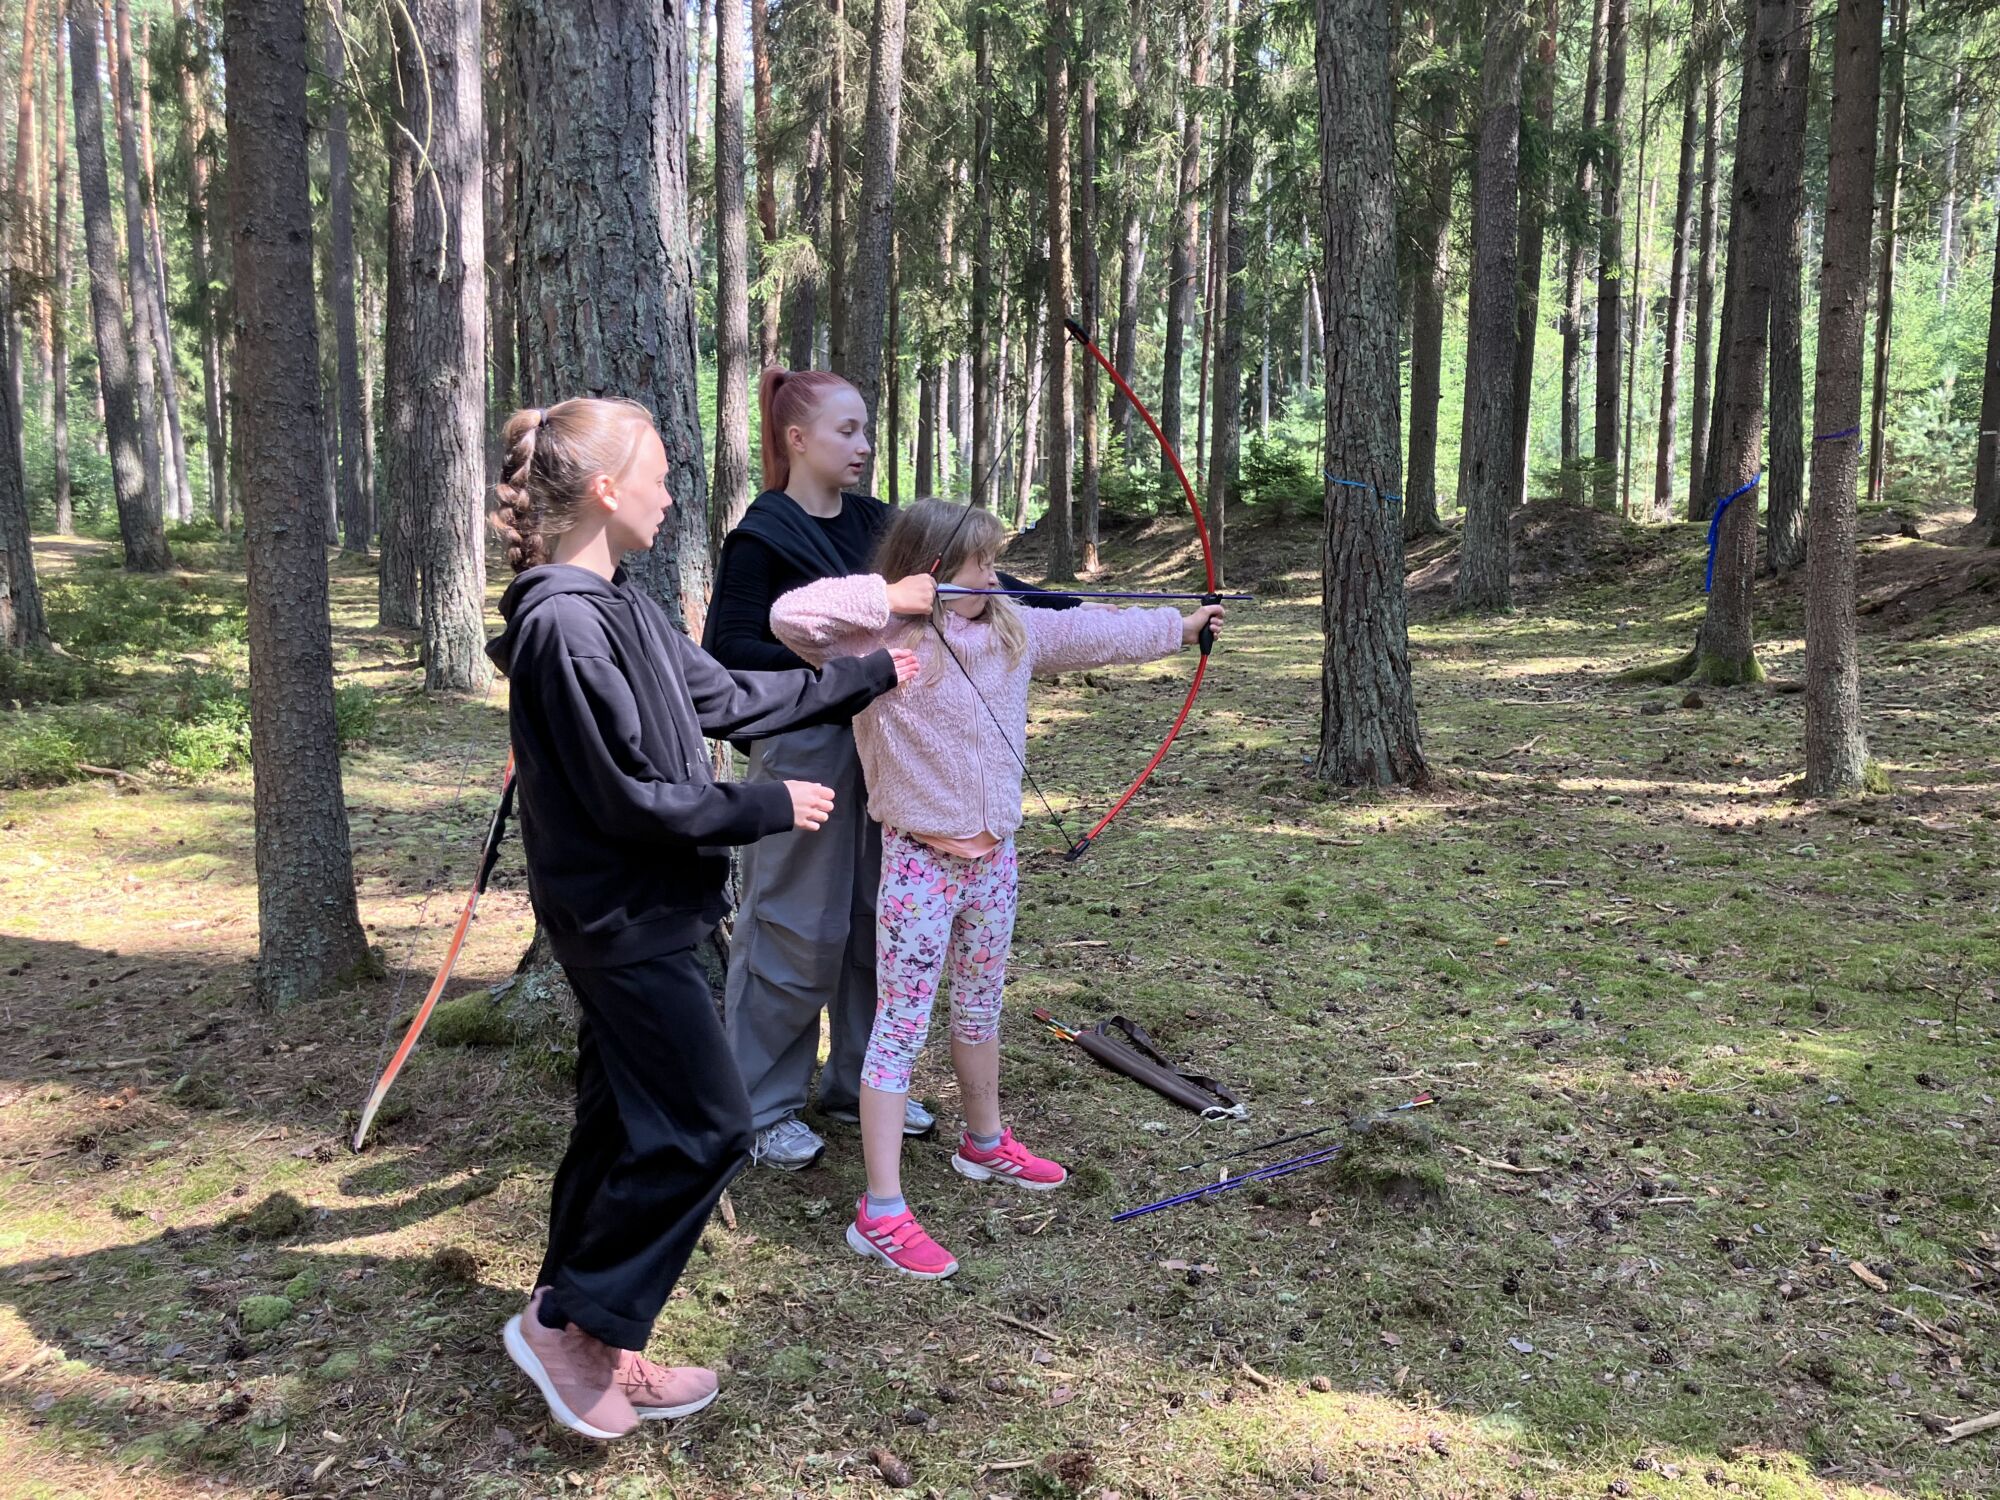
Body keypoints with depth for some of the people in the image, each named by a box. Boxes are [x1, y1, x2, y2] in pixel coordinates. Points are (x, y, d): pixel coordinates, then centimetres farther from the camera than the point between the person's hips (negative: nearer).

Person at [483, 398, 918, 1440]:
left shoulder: (616, 606, 8)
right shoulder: (566, 626, -22)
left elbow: (725, 697, 15)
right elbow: (631, 799, -22)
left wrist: (868, 676, 20)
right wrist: (770, 808, -12)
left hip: (630, 918, 10)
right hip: (624, 919, -10)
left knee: (628, 1127, 16)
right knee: (704, 1128, -2)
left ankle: (587, 1346, 30)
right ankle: (567, 1322, 14)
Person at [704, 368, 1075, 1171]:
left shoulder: (872, 523, 9)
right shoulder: (763, 534, -9)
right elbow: (729, 649, -13)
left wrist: (1073, 609, -6)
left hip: (879, 739, 7)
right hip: (801, 745, -7)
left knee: (877, 917, 12)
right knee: (793, 929, 0)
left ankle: (857, 1083, 29)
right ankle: (761, 1110, 16)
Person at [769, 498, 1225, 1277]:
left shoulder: (1011, 630, 4)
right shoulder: (880, 642, -17)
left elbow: (1089, 631, 17)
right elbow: (789, 615, -29)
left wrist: (1176, 627, 26)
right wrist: (886, 597, -32)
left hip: (993, 854, 7)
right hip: (920, 861, -7)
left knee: (981, 1006, 24)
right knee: (901, 1024, -2)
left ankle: (985, 1142, 46)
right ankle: (880, 1212, 5)